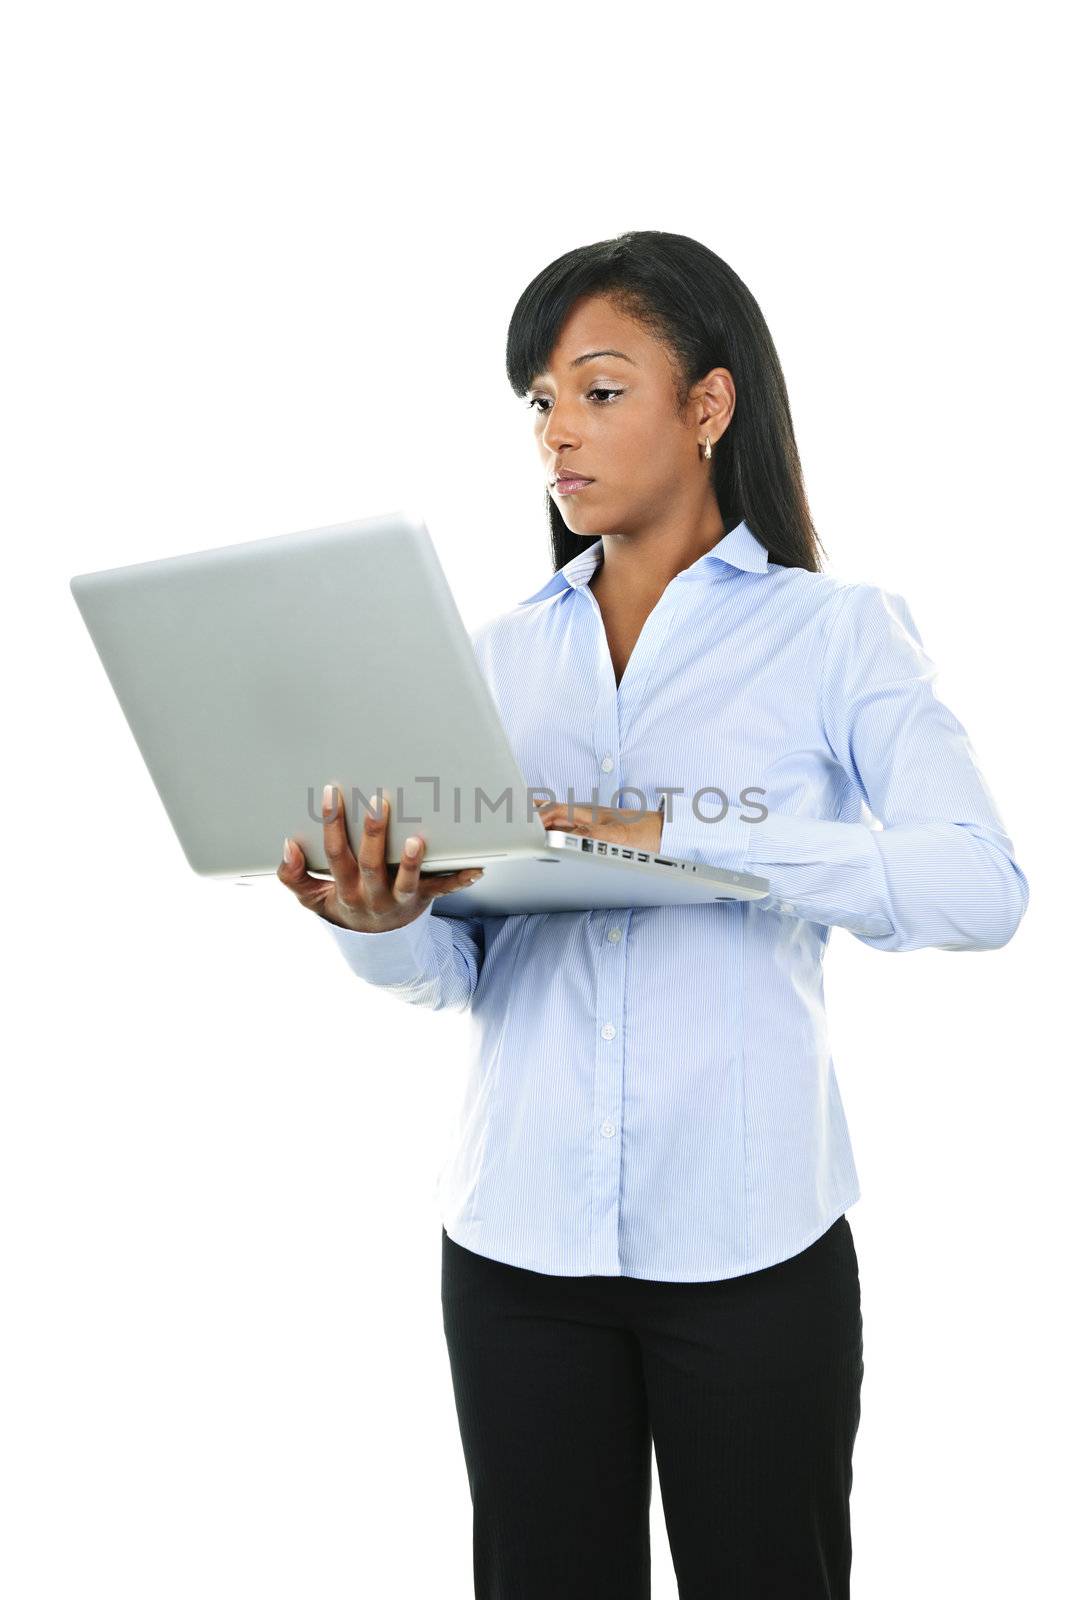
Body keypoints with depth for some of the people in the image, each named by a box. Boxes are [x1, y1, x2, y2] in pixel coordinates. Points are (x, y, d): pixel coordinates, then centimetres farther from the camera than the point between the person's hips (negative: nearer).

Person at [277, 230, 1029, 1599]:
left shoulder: (837, 632, -1)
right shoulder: (503, 653, 9)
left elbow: (982, 888, -15)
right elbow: (456, 974, 5)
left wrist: (684, 835, -23)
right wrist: (379, 922, -18)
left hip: (749, 1235, -3)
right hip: (519, 1231, 3)